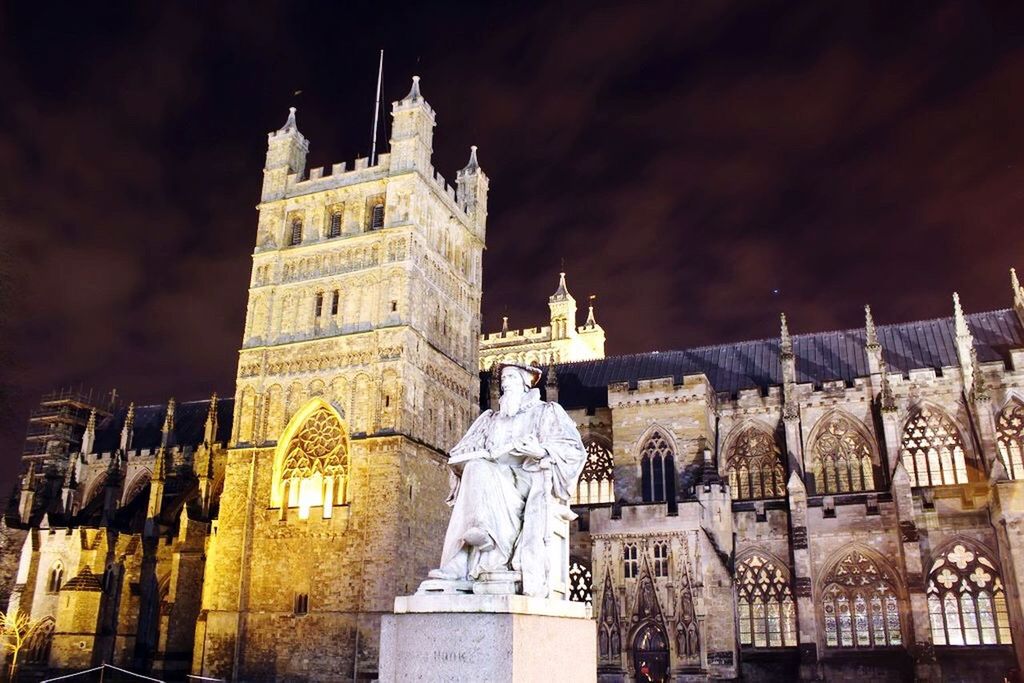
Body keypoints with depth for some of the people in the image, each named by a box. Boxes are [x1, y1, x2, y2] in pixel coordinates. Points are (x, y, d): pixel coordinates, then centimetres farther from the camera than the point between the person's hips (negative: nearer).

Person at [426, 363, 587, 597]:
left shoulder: (546, 412, 18)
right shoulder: (490, 418, 29)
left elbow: (574, 450, 2)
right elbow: (457, 456, 18)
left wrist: (541, 451, -17)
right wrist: (487, 454, -4)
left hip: (530, 478, -3)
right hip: (492, 476, 4)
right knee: (477, 467, -31)